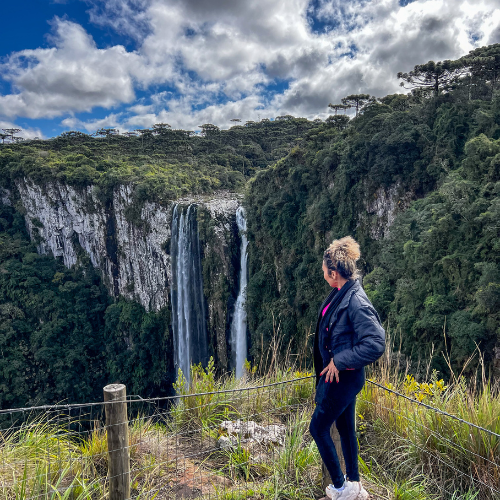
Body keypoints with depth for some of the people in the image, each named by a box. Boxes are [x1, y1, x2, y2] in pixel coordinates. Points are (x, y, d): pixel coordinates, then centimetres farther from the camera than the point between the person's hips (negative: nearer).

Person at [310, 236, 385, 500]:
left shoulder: (356, 301, -26)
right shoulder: (339, 294, 1)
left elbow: (376, 344, -29)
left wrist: (339, 362, -23)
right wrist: (332, 363, 13)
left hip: (344, 377, -9)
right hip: (336, 374, 9)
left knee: (318, 428, 5)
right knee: (345, 428, 21)